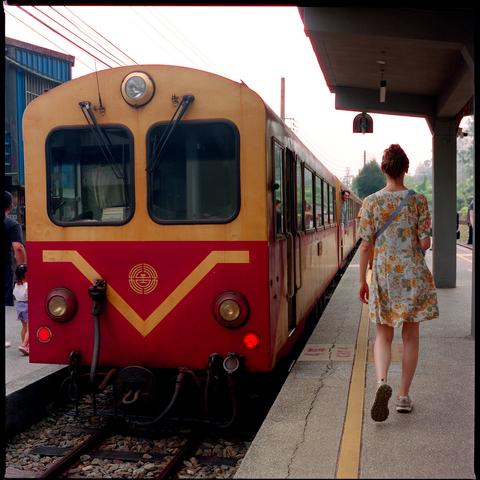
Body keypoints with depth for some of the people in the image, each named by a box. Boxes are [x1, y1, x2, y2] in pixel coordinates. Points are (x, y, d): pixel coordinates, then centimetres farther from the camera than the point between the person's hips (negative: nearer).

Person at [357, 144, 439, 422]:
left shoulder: (371, 202, -3)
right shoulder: (418, 200, -5)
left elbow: (366, 245, -3)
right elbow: (425, 243, -7)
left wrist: (362, 280, 4)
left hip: (384, 276, 1)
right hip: (414, 275, 0)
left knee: (384, 335, 12)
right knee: (410, 337, 11)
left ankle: (382, 382, -14)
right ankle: (404, 396, 16)